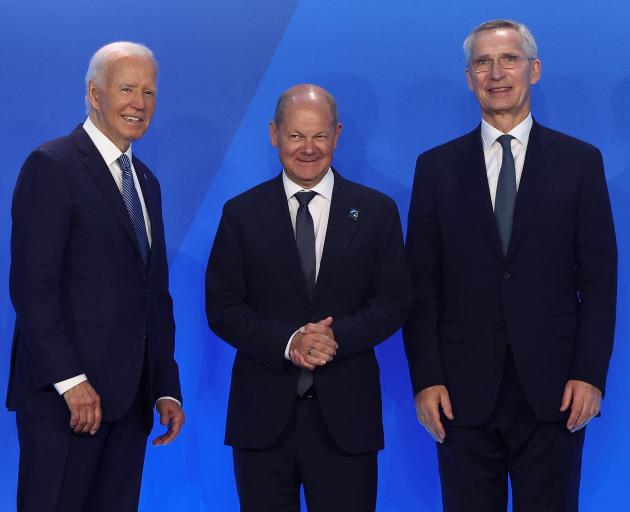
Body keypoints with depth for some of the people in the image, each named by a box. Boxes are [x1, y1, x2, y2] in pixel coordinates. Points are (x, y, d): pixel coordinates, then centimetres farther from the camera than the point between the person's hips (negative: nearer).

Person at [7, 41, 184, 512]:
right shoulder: (52, 166, -6)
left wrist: (166, 389, 13)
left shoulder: (146, 182, 19)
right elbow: (32, 286, -14)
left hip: (129, 399, 7)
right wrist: (70, 381, -19)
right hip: (65, 398, -7)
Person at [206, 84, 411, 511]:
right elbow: (222, 307, 1)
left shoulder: (376, 211, 6)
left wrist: (339, 336, -15)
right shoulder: (242, 214, 6)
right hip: (263, 413, 0)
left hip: (345, 413, 0)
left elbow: (394, 300, 3)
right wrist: (287, 342, -14)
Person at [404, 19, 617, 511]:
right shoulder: (436, 167, 7)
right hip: (464, 391, 1)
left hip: (552, 390, -1)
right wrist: (426, 379, -3)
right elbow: (421, 284, 5)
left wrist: (590, 374, -6)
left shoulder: (580, 161, 4)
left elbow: (599, 277, 2)